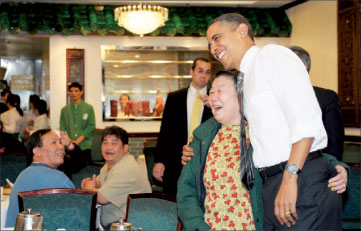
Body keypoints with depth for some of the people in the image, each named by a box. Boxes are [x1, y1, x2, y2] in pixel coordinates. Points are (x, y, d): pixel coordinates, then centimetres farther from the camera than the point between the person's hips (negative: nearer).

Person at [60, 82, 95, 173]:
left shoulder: (88, 108, 7)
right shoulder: (64, 110, 14)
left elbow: (91, 126, 0)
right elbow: (62, 128, 9)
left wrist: (78, 140, -9)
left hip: (84, 146, -1)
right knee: (71, 170, -7)